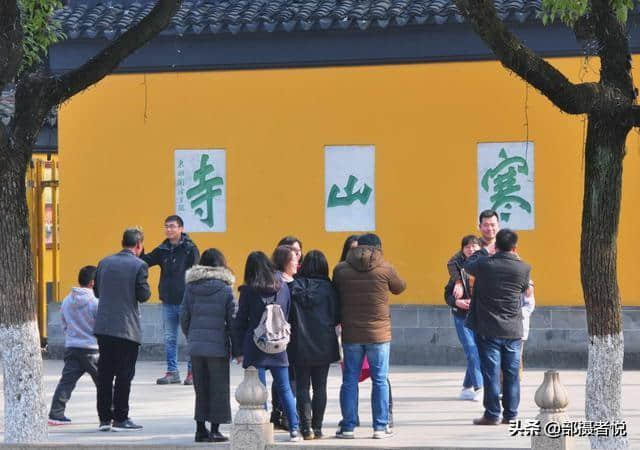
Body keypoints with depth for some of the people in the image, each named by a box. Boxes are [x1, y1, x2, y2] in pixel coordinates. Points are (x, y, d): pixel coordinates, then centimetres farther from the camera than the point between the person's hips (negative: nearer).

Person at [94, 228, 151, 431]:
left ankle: (104, 418, 11)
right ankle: (120, 418, 2)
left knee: (104, 374, 8)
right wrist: (146, 289, 10)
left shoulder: (105, 263, 8)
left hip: (104, 327, 5)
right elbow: (143, 295, -11)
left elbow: (97, 291, 13)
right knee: (124, 375, 0)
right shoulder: (139, 265, -8)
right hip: (127, 328, -5)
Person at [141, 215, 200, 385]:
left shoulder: (190, 249, -6)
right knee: (169, 339, 9)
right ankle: (172, 372, 16)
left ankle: (192, 372, 9)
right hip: (168, 302, 5)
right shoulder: (163, 250, 9)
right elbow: (145, 262, 9)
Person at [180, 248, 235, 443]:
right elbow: (233, 320, -5)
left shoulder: (191, 287, 3)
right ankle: (214, 430, 5)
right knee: (218, 388, 6)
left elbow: (184, 317, 5)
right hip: (218, 346, -3)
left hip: (196, 346, 3)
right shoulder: (225, 289, -6)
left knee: (201, 388, 11)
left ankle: (200, 429, 11)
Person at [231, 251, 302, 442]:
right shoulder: (282, 287, 2)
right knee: (284, 389, 11)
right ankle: (294, 429, 7)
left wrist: (239, 351, 3)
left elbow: (240, 322, -2)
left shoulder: (248, 291, -5)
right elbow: (288, 316, 7)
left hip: (255, 347, -3)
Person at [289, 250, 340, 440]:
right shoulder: (328, 288, -5)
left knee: (302, 386, 5)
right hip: (323, 346, 0)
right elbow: (336, 317, -2)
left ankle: (306, 427, -3)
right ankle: (317, 427, 6)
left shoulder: (294, 286, -6)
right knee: (320, 387, 8)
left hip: (300, 345, 0)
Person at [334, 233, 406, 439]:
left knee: (350, 380, 8)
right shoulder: (384, 268, -6)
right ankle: (380, 427, 6)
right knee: (380, 380, 6)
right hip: (378, 333, -2)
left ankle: (348, 427, 8)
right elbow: (399, 287, 10)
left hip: (350, 334, 2)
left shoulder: (341, 270, 0)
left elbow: (335, 296, 8)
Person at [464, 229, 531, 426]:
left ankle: (492, 415, 2)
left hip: (488, 329, -2)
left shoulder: (484, 264, -11)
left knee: (491, 372, 1)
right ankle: (510, 414, 11)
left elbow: (468, 264, 11)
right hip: (513, 330, 2)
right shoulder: (523, 268, -6)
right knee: (512, 373, 8)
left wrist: (482, 250, 28)